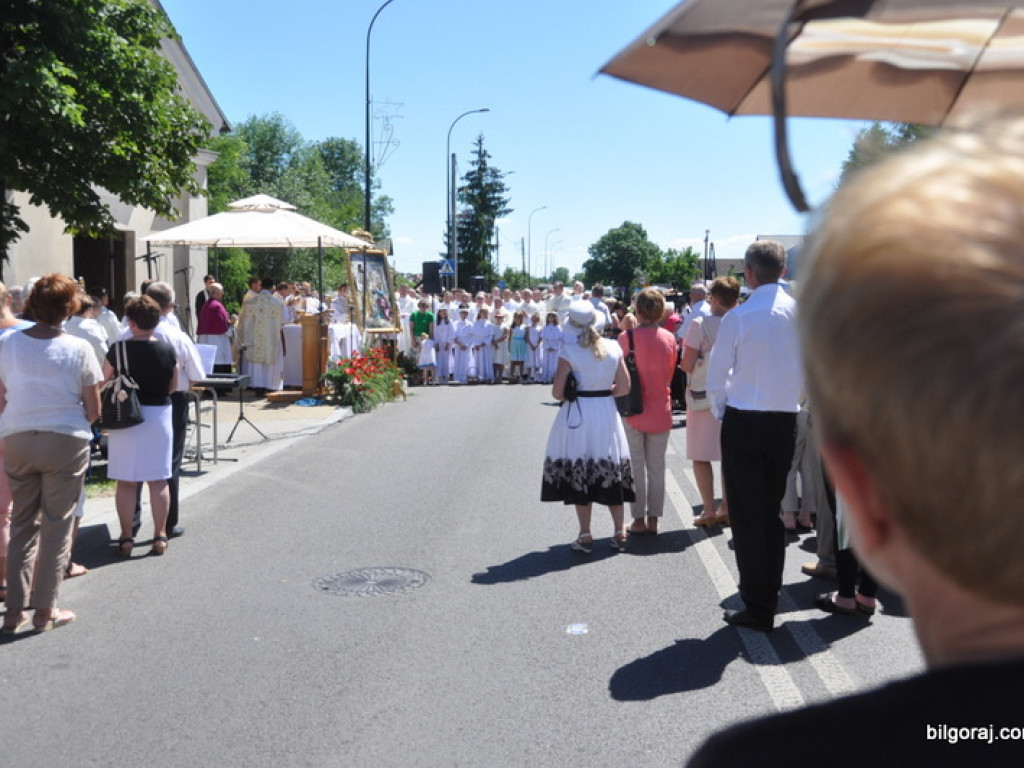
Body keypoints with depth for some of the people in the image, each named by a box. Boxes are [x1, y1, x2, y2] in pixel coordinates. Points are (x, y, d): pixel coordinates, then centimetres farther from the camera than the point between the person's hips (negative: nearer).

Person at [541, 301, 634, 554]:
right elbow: (624, 387, 1)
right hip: (607, 414, 4)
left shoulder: (569, 351, -13)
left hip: (577, 416, -3)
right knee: (611, 471, 13)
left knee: (579, 474, 6)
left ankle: (585, 537, 9)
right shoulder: (613, 348, -2)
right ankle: (619, 532, 16)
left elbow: (557, 392, -14)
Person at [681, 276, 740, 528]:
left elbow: (687, 364, -15)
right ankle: (727, 508, 18)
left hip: (704, 396, -4)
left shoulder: (701, 324, -13)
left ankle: (709, 511, 2)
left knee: (701, 456, 4)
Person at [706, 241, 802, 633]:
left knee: (747, 517, 3)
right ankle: (769, 602, 23)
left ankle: (756, 608, 7)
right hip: (786, 421, 5)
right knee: (772, 514, 15)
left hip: (744, 423, -5)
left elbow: (716, 375, -7)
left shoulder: (739, 316, -12)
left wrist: (721, 412, 9)